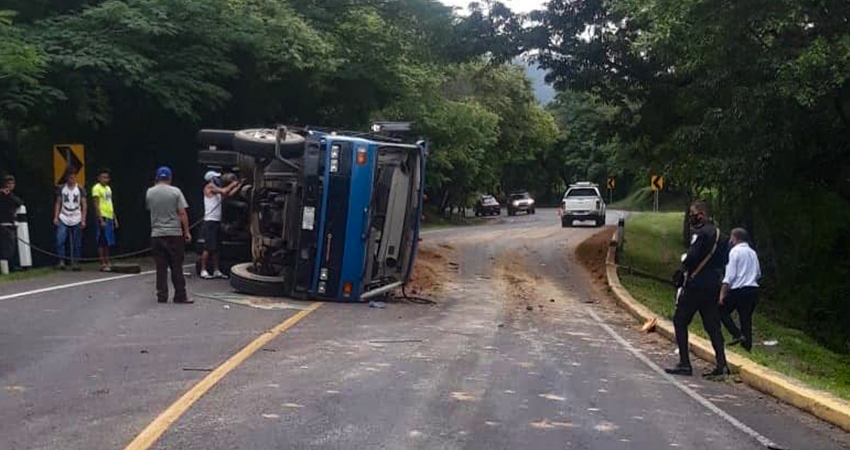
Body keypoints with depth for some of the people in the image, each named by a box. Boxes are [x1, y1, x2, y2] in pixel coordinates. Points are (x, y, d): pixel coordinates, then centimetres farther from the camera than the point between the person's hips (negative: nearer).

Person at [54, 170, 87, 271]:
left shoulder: (80, 189, 2)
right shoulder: (61, 188, 5)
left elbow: (84, 205, 3)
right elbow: (58, 203, 9)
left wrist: (83, 220, -4)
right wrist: (55, 217, 0)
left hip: (76, 220, 0)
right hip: (63, 219, 1)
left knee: (77, 244, 2)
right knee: (60, 240, -12)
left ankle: (75, 263, 10)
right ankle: (61, 261, -7)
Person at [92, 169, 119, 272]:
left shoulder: (108, 188, 17)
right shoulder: (97, 188, -8)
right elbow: (96, 205, -14)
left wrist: (115, 218, 19)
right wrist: (101, 220, -20)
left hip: (110, 218, 8)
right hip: (103, 217, -8)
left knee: (108, 242, 11)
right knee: (102, 242, -5)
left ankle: (107, 262, 17)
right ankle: (103, 264, -3)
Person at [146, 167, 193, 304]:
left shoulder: (150, 192, 3)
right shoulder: (175, 191, -5)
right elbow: (182, 213, -8)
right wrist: (187, 232, -1)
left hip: (156, 234, 2)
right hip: (174, 233, -2)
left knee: (161, 267, 6)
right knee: (177, 267, 2)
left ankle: (162, 296, 6)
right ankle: (180, 296, 3)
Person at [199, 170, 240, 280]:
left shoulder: (216, 190, 17)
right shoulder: (209, 187, -7)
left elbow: (228, 194, 15)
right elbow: (224, 191, -18)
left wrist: (238, 186, 16)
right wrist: (232, 184, -2)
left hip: (217, 222, 9)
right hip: (210, 221, -9)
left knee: (216, 248, 9)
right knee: (208, 248, -9)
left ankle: (216, 271, 13)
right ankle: (203, 271, -7)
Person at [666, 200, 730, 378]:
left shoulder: (700, 233, -14)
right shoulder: (717, 232, 14)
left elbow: (691, 257, -23)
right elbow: (724, 259, 20)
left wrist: (684, 266, -4)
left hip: (696, 285, -8)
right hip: (713, 286, 8)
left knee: (680, 320, 1)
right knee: (712, 324, 10)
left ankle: (685, 363, -2)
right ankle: (722, 364, 4)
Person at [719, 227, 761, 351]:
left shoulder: (735, 251, -8)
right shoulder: (753, 253, 14)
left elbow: (730, 275, -13)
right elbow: (758, 274, 21)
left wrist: (722, 294, -13)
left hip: (738, 290, -7)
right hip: (753, 289, 7)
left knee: (722, 311, 8)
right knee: (746, 318, 10)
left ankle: (737, 334, -8)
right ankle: (747, 346, 10)